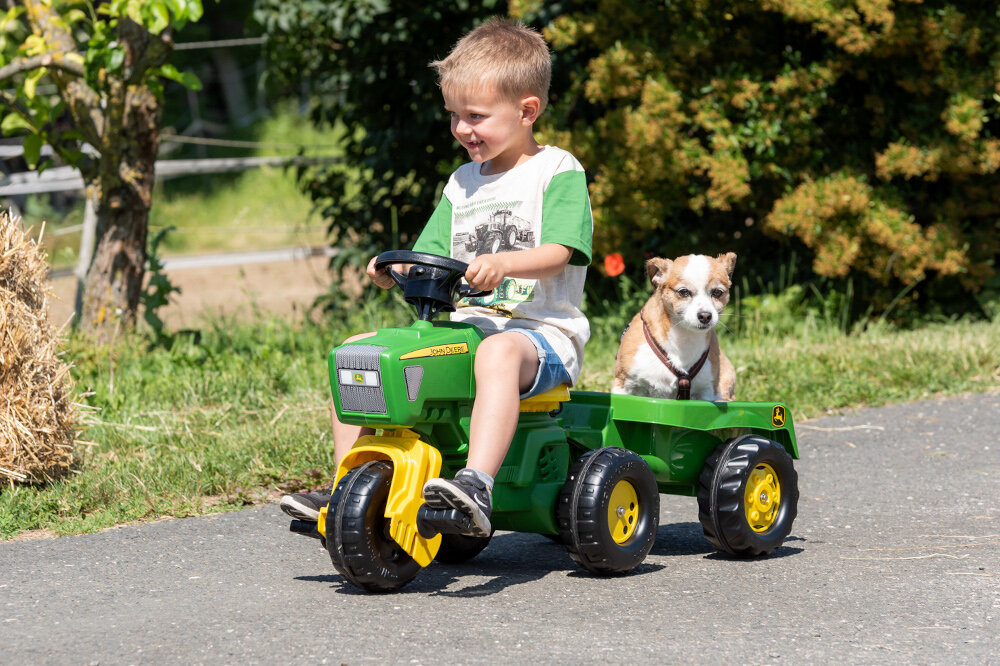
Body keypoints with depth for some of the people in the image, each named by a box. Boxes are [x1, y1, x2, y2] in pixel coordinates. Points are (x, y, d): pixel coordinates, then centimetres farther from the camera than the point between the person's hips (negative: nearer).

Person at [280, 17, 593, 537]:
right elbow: (429, 257, 16)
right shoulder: (463, 183, 20)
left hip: (542, 330, -7)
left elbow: (557, 253, -16)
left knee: (499, 353, -43)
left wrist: (501, 263, -35)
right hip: (461, 323, 8)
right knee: (356, 350, -6)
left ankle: (477, 486, -56)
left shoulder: (557, 172, -2)